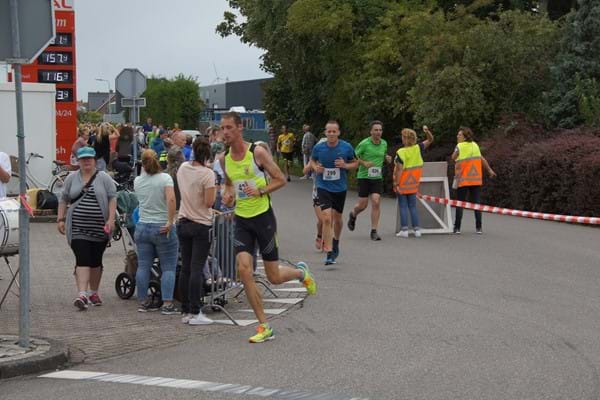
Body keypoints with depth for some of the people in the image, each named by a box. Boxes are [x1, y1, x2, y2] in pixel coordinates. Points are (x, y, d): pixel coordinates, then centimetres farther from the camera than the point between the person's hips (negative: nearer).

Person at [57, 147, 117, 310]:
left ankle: (93, 292, 24)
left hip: (99, 229, 0)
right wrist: (60, 219, 4)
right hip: (78, 228, 0)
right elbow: (63, 200, 12)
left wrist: (111, 219, -12)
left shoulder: (104, 178, 2)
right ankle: (82, 295, -18)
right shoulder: (71, 178, 8)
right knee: (82, 260, -11)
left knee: (95, 261, 10)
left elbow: (112, 198, -2)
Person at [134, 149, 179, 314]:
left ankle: (143, 302, 16)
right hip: (162, 229, -4)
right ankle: (167, 304, -5)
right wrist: (170, 222, -20)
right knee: (168, 268, 1)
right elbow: (171, 199, -22)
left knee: (143, 266, 9)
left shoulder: (137, 181, 6)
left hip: (142, 227, 5)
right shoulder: (165, 178, -8)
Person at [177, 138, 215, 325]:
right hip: (201, 225, -6)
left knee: (185, 268, 9)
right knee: (197, 269, -5)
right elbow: (209, 202, -17)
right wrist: (213, 191, 1)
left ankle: (185, 311, 13)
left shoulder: (183, 168, 4)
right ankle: (194, 313, -4)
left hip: (183, 223, 6)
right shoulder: (207, 173, -15)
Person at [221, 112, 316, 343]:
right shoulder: (225, 158, 3)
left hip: (263, 217, -4)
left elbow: (281, 180, -5)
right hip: (241, 220, 4)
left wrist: (261, 190, -21)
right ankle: (264, 327, -2)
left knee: (274, 278, 2)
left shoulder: (257, 152, -12)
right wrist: (227, 194, -2)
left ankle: (300, 272, 39)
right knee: (244, 269, -12)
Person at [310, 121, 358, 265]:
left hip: (340, 188, 2)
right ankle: (329, 253, -15)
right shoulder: (318, 148, -8)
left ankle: (336, 242, 47)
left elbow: (355, 163, 5)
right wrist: (316, 168, -10)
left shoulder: (346, 147, -8)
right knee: (327, 218, -16)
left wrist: (345, 165, -15)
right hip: (323, 187, -2)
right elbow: (312, 160, 12)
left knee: (337, 218, 17)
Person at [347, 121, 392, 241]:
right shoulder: (364, 144, -10)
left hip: (377, 177, 3)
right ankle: (353, 215, 37)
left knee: (376, 202, -10)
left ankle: (374, 231, -4)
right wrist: (364, 163, -19)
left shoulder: (384, 143, 5)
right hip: (364, 177, -3)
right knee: (363, 204, 0)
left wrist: (387, 159, 0)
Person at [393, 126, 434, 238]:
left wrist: (396, 184, -17)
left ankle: (404, 229, 1)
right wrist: (427, 131, -10)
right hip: (413, 184, 5)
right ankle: (416, 229, 9)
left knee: (403, 206, 3)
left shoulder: (401, 152, -18)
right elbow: (430, 140, 9)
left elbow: (399, 169, -20)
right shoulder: (418, 148, -4)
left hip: (402, 183, -5)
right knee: (413, 206, 12)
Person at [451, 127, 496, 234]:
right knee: (476, 203, 5)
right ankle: (478, 227, 3)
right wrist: (490, 170, 23)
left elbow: (453, 158, 4)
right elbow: (482, 159, 13)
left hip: (463, 180, -4)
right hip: (476, 180, 4)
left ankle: (457, 227, 0)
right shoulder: (475, 145, 7)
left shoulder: (459, 146, -8)